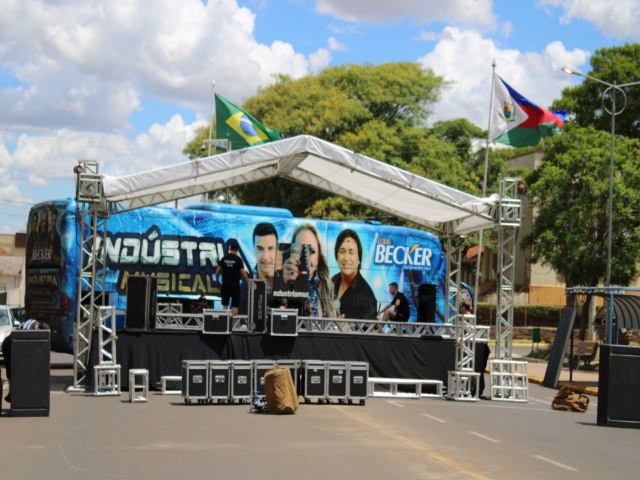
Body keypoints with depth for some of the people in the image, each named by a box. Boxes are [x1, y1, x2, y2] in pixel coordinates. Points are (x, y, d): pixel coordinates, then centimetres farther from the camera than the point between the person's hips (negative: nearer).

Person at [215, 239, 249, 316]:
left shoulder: (224, 258, 4)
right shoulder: (238, 259, -8)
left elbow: (217, 271, 6)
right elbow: (243, 274, -10)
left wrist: (217, 281, 22)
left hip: (225, 285, 4)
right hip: (235, 285, -4)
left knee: (225, 304, 11)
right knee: (235, 305, -2)